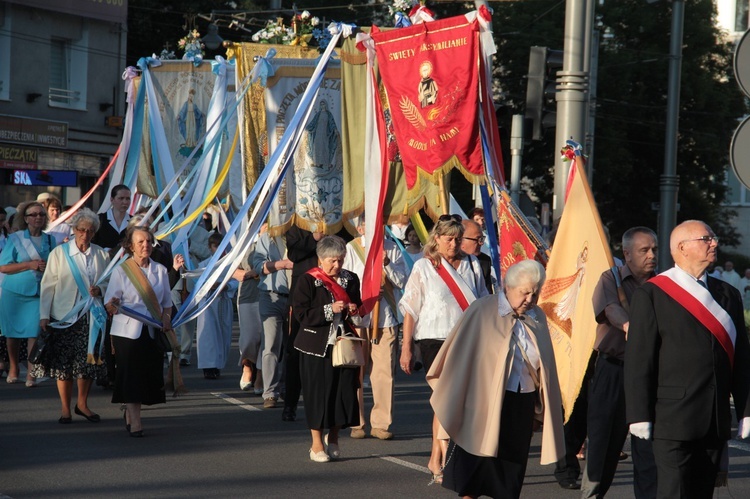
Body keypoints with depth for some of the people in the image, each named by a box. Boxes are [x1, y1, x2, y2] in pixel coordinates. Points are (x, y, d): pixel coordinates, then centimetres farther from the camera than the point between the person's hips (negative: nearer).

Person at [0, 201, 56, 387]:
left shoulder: (50, 240, 7)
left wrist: (49, 267, -7)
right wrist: (29, 265, -16)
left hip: (39, 293, 1)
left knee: (34, 332, -9)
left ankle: (31, 372, -4)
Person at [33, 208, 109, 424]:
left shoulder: (101, 255, 8)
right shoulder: (59, 253, 2)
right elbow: (48, 285, 0)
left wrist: (99, 289, -7)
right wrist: (44, 315, -6)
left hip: (92, 316, 2)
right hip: (64, 315, -2)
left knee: (88, 361, 2)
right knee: (63, 363, 0)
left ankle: (82, 403, 22)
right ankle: (65, 409, 11)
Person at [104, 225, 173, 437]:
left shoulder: (160, 270, 11)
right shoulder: (121, 271, 0)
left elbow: (167, 302, 17)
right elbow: (109, 301, -6)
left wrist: (166, 319, -1)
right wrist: (113, 306, -29)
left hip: (153, 331, 4)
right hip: (127, 331, -4)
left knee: (150, 373, 4)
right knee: (131, 374, -8)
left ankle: (130, 413, 25)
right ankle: (134, 423, -6)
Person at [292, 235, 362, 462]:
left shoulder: (350, 279, 10)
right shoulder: (308, 280, -4)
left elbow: (359, 306, 21)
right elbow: (301, 313, -11)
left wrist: (355, 310, -3)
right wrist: (330, 310, -20)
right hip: (317, 347, -4)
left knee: (344, 391, 2)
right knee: (318, 393, -2)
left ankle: (333, 439, 19)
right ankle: (317, 444, 9)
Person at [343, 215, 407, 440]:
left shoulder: (391, 249, 11)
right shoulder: (350, 250, 4)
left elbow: (401, 281, 5)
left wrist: (387, 264, -9)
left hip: (385, 318, 1)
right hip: (357, 317, -1)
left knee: (385, 371, -3)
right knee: (355, 371, 1)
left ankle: (381, 423, 4)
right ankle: (356, 423, 11)